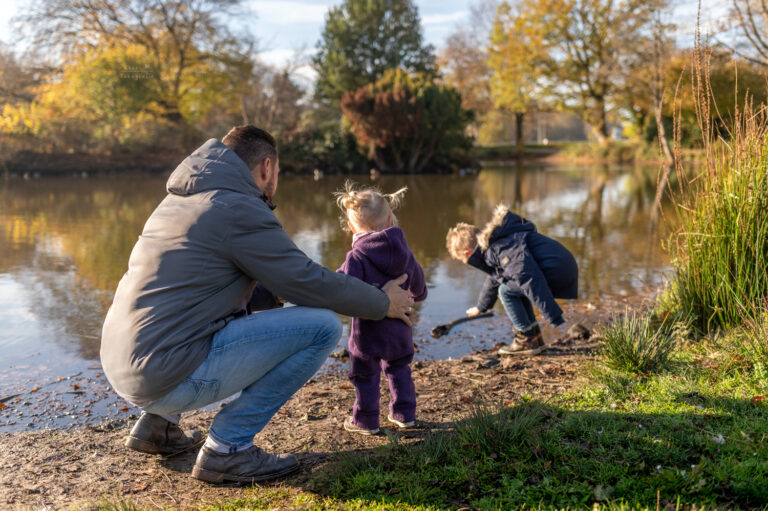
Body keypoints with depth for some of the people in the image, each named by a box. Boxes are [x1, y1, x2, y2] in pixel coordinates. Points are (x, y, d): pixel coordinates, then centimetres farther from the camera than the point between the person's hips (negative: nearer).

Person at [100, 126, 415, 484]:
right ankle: (227, 447, -4)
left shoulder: (180, 199, 17)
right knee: (322, 325, -8)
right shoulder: (241, 210, -11)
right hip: (166, 378, -9)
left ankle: (158, 423, 23)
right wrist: (383, 303, 7)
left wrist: (278, 293, 33)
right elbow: (308, 282, -7)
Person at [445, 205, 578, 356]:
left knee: (506, 290, -4)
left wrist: (553, 317, -28)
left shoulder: (502, 250, -18)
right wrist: (481, 307, 53)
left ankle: (527, 341, 3)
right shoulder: (491, 248, 18)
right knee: (510, 283, 24)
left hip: (558, 271, -11)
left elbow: (531, 281, -26)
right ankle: (535, 337, 21)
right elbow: (494, 279, 38)